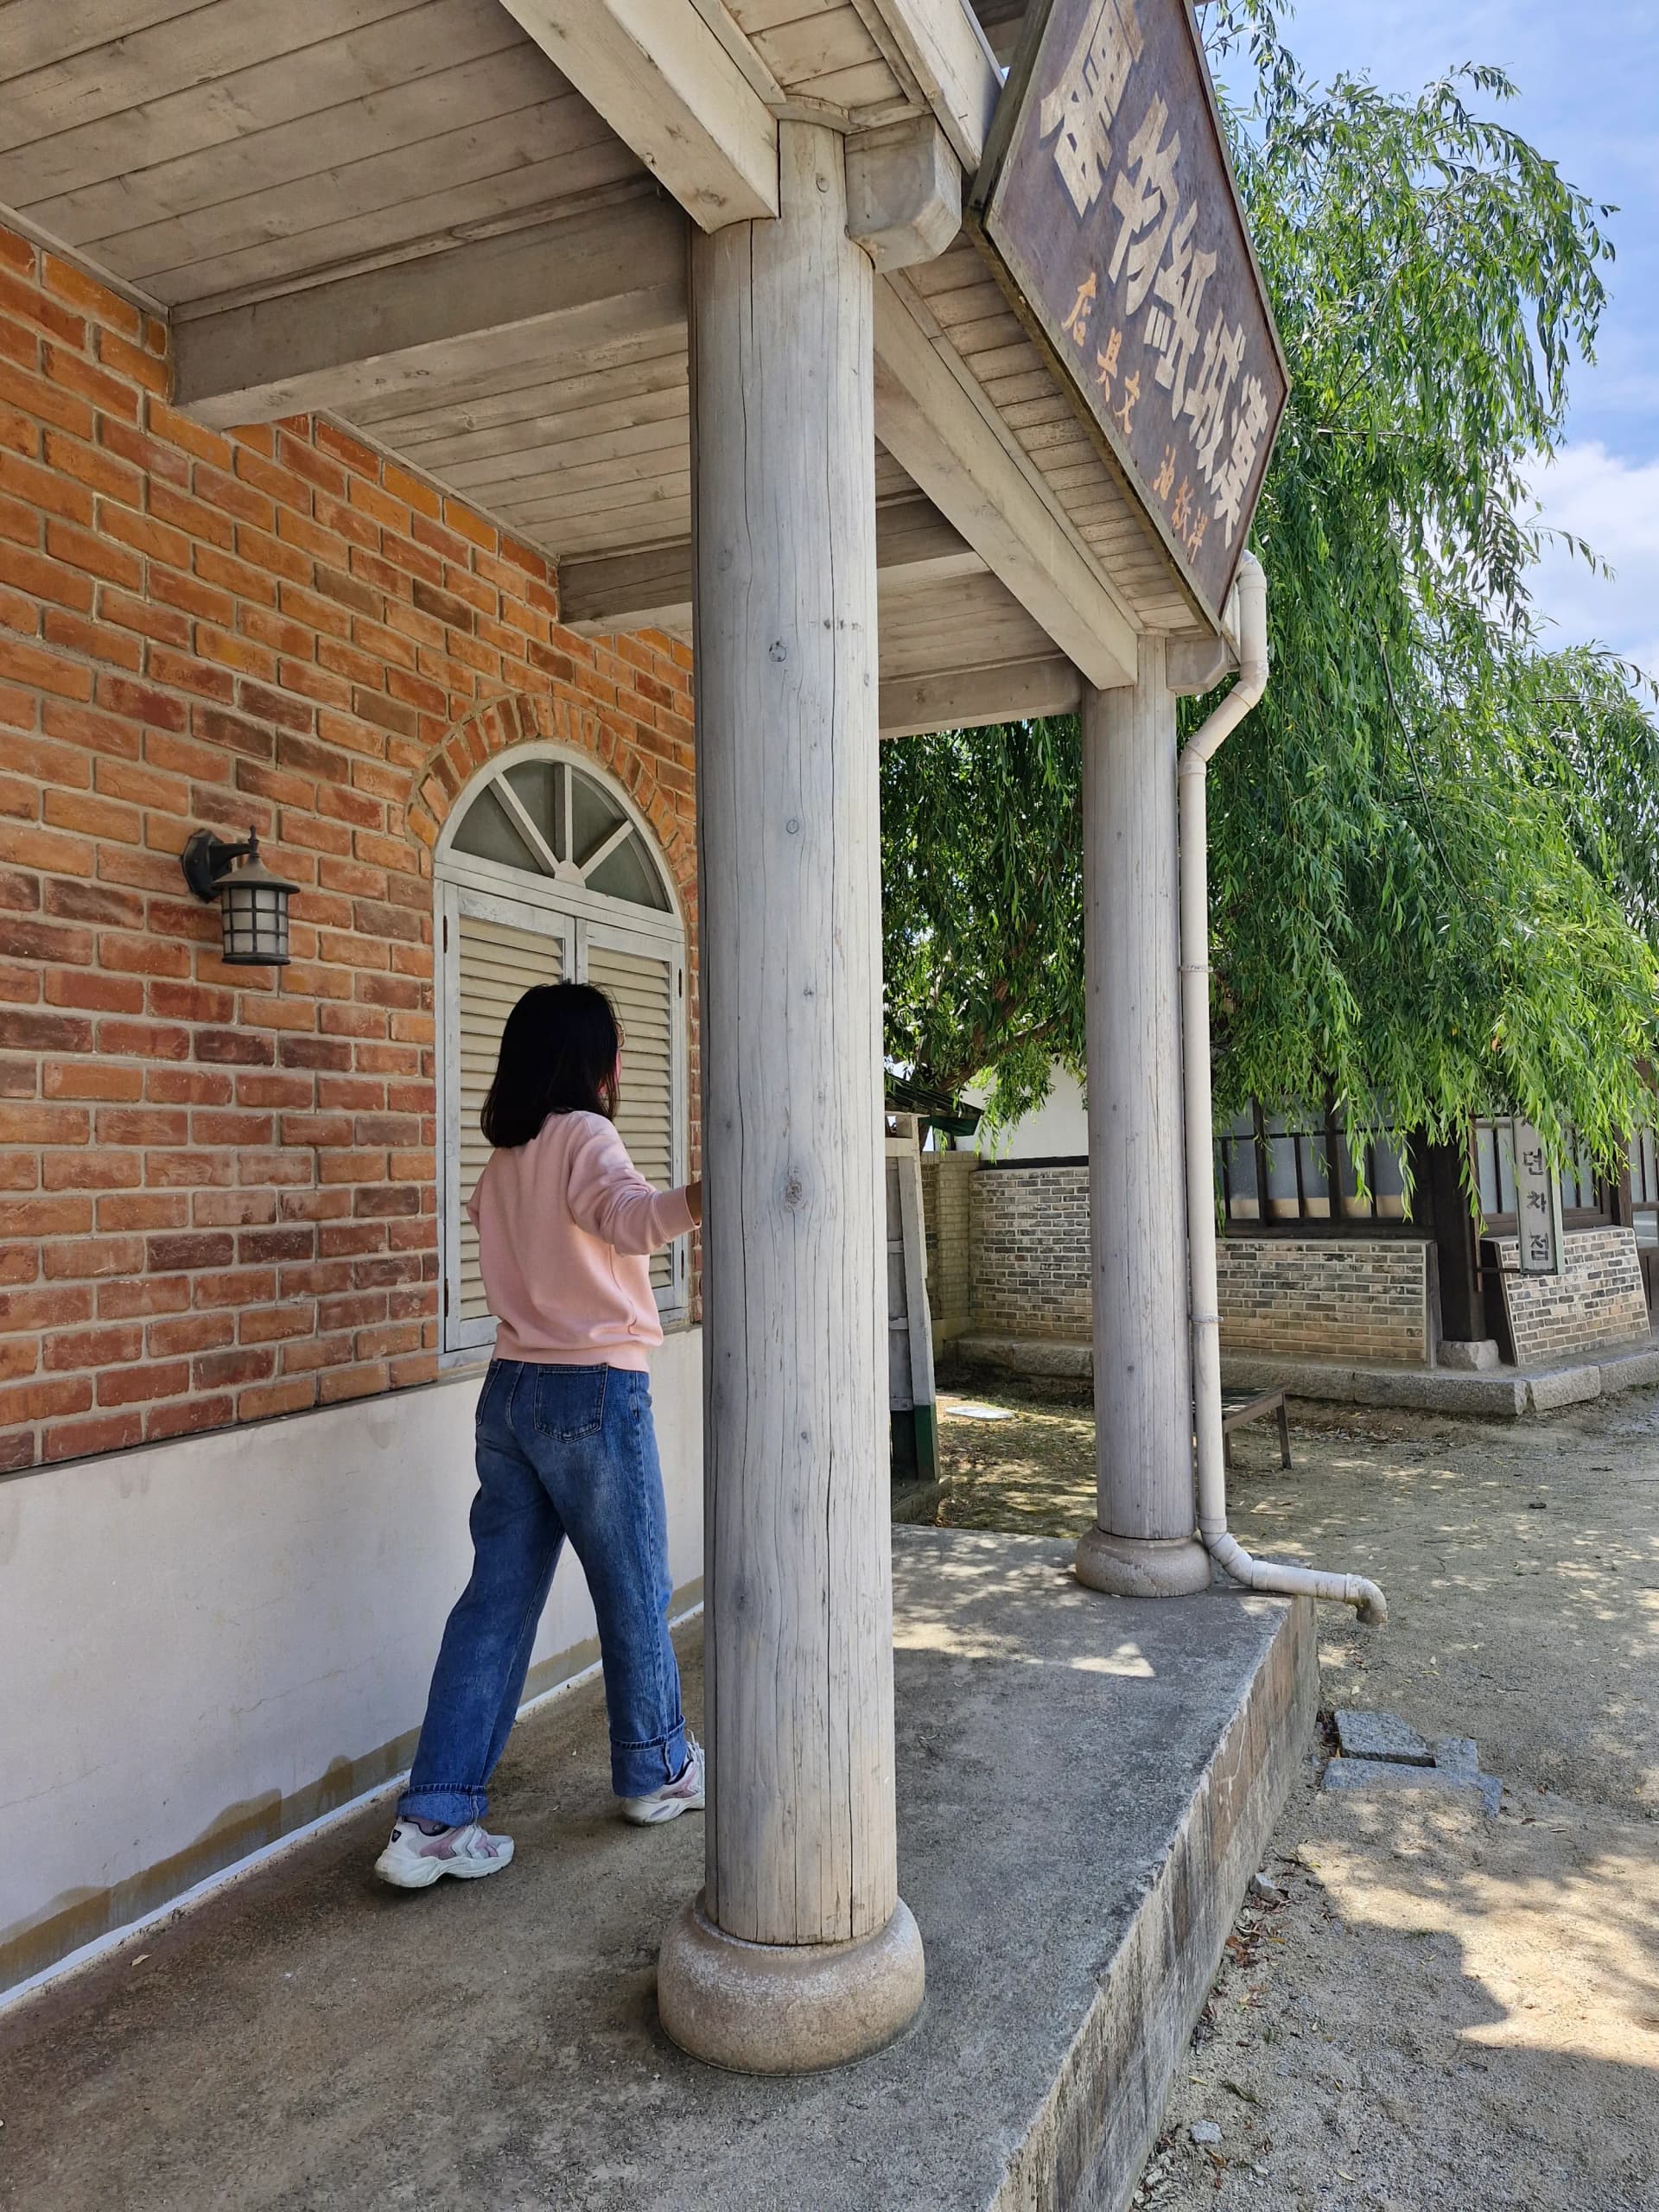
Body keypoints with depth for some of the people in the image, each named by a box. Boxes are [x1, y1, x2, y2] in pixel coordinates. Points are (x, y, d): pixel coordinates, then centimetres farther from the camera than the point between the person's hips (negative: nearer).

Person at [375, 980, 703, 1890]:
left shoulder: (504, 1153, 10)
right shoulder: (582, 1134, -13)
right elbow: (630, 1217, -35)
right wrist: (700, 1196, -53)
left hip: (511, 1390, 7)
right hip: (594, 1391, -7)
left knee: (497, 1599, 8)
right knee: (635, 1593, 11)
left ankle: (434, 1820, 8)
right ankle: (655, 1772, 29)